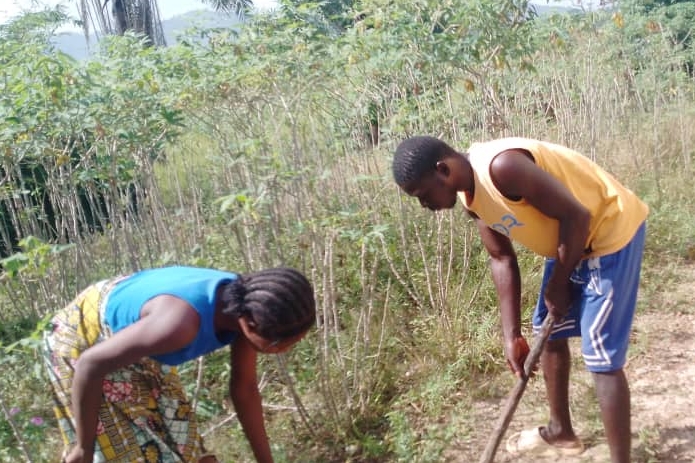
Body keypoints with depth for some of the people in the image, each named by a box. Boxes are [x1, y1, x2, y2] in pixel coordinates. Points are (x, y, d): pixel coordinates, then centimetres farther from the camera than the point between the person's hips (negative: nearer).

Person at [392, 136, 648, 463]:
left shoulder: (502, 167, -33)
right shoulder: (470, 195, -4)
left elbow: (576, 216, -28)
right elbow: (502, 259, 2)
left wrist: (557, 285, -14)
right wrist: (511, 335, -1)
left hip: (611, 230, -9)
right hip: (572, 239, 9)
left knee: (601, 358, -7)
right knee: (548, 332, 19)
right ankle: (560, 432, 39)